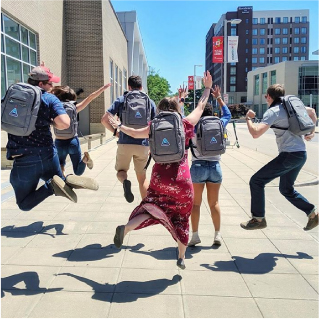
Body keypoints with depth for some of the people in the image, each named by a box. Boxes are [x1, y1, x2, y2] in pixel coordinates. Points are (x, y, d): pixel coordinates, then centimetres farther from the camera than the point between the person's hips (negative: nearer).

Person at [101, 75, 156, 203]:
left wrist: (116, 131, 9)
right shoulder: (150, 102, 7)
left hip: (124, 143, -1)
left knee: (121, 170, 17)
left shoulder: (121, 100, 4)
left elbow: (104, 120, -3)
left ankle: (125, 182, -18)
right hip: (143, 145, 2)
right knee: (142, 178, 15)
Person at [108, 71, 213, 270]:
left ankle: (126, 228, -13)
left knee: (152, 208, 14)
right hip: (182, 178, -1)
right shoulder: (185, 125, -2)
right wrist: (208, 88, 23)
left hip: (160, 177, 1)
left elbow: (135, 133, 15)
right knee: (182, 217, 15)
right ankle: (182, 257, 24)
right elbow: (201, 107, 10)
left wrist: (119, 126, 32)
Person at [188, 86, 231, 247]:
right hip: (215, 167, 3)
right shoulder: (218, 125, 1)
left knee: (196, 203, 7)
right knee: (214, 202, 12)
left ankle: (195, 235, 7)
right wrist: (218, 97, 27)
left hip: (198, 167, -2)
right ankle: (217, 235, 14)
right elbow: (227, 114, 22)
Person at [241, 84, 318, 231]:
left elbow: (255, 133, -25)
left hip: (289, 155, -9)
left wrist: (248, 118, -8)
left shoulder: (273, 111, -13)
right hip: (301, 154, 9)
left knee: (256, 181, -4)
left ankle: (258, 219, 1)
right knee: (286, 189, 25)